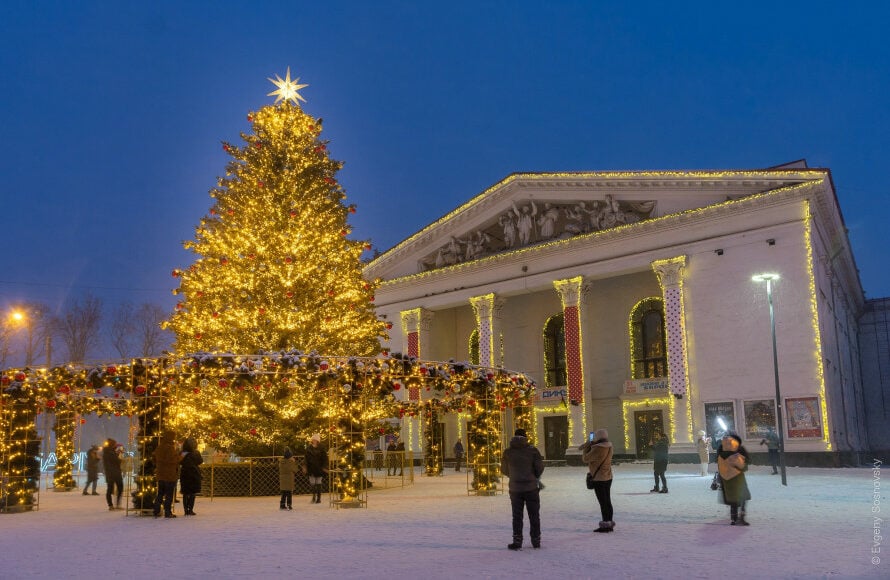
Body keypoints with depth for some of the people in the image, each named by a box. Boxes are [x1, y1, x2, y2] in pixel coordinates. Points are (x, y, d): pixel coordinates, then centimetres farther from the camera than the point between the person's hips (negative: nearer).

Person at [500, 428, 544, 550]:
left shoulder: (507, 452, -2)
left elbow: (504, 470, 5)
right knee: (534, 515, 11)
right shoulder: (533, 450, -8)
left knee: (517, 516, 9)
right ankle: (536, 541, 16)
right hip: (531, 488, -1)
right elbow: (540, 467, -6)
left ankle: (517, 541, 7)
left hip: (515, 488, 1)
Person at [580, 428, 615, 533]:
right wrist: (589, 446, 6)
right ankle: (609, 523, 22)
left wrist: (586, 448, 1)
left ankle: (606, 524, 2)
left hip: (599, 479, -9)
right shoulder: (609, 447, 3)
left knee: (603, 502, -2)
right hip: (608, 478, 9)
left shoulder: (597, 449, -23)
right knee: (608, 501, 15)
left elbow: (585, 459, -13)